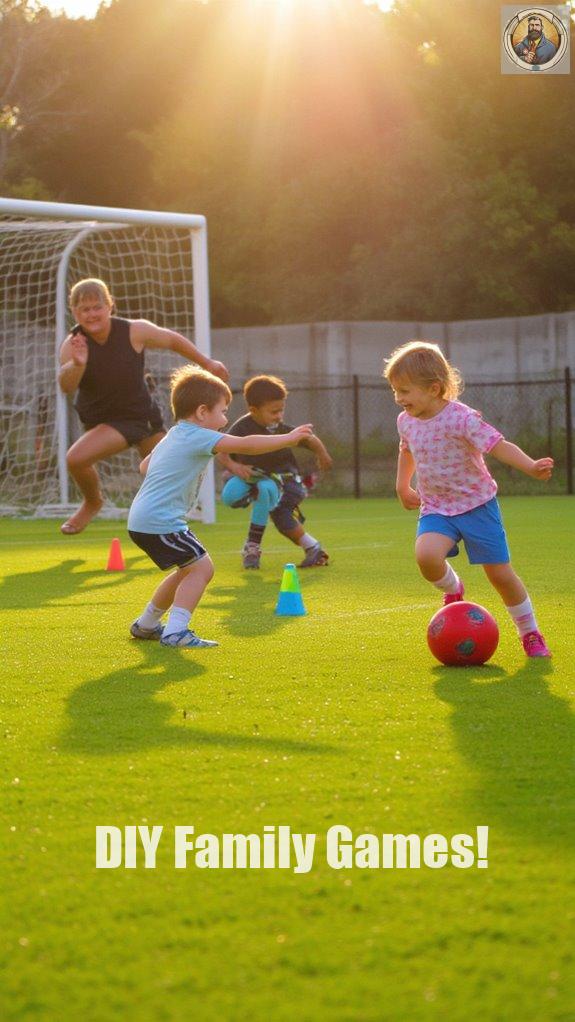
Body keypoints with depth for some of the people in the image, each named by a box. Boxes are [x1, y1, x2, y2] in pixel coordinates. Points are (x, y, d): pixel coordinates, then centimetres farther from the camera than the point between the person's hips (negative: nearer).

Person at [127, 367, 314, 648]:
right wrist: (290, 438, -14)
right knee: (201, 567, -12)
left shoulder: (172, 437, 17)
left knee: (187, 570, 22)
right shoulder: (198, 437, -13)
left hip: (141, 519, 10)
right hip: (160, 521, -10)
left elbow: (145, 465, 31)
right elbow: (245, 445, -19)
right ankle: (175, 631, -18)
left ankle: (146, 625, 34)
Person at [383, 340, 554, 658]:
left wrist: (531, 466, -41)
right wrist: (402, 487, 27)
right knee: (426, 555, -27)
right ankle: (452, 590, 7)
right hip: (436, 509, 4)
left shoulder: (461, 419, -20)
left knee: (500, 574, 0)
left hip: (477, 504, -4)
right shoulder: (406, 421, -1)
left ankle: (530, 634, 22)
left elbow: (499, 446, -26)